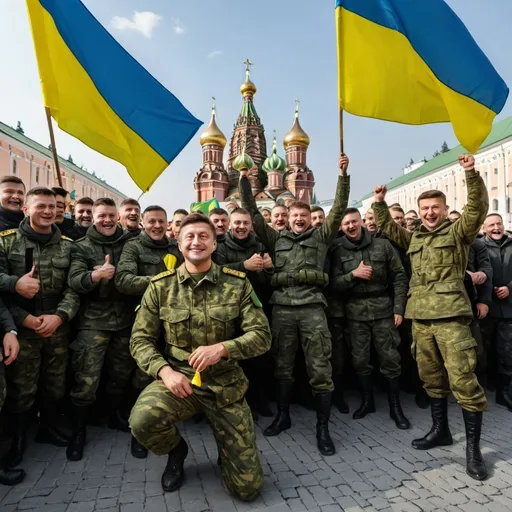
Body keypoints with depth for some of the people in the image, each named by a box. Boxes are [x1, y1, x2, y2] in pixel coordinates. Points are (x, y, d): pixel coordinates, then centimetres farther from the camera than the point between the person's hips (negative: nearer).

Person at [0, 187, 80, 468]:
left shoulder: (67, 245, 4)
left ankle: (48, 427, 38)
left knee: (55, 383, 15)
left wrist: (58, 316, -15)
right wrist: (25, 319, -15)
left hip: (57, 328, 3)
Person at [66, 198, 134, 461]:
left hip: (125, 320, 3)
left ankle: (115, 415, 38)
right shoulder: (82, 247, 0)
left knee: (122, 373, 15)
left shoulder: (130, 243, 7)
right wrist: (96, 275, -32)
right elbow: (74, 281, -13)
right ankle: (79, 429, 18)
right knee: (86, 379, -3)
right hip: (93, 321, -3)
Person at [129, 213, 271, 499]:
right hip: (179, 378, 1)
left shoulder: (237, 283, -6)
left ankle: (225, 444, 37)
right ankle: (177, 450, 6)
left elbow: (262, 336, -8)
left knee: (248, 488, 1)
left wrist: (222, 348, -26)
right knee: (142, 421, -33)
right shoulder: (161, 286, -4)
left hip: (226, 384, 0)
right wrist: (164, 371, -19)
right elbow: (140, 339, 0)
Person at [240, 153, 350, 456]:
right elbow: (254, 215, 13)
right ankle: (283, 416, 30)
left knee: (320, 370, -1)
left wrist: (344, 175, -3)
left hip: (312, 308, -2)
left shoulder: (321, 236, 13)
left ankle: (323, 428, 10)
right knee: (283, 366, 13)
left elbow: (339, 208, 6)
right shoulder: (277, 239, 16)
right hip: (282, 309, 2)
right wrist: (245, 182, 7)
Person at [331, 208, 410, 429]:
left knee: (390, 358, 4)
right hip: (355, 312, 1)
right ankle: (367, 400, 29)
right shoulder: (339, 252, 2)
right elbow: (335, 283, -2)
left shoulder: (382, 245, -1)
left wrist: (399, 308, -5)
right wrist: (353, 274, -18)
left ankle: (395, 406, 20)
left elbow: (399, 277, 0)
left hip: (383, 309, -1)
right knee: (360, 359, 9)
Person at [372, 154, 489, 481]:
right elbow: (389, 227, 27)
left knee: (463, 380, -6)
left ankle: (473, 447, 7)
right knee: (431, 377, 14)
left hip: (450, 316, -6)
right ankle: (440, 430, 30)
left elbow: (478, 208, -12)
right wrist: (380, 204, 16)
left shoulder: (458, 232, 3)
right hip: (420, 317, 6)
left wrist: (472, 174, -23)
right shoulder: (415, 238, 17)